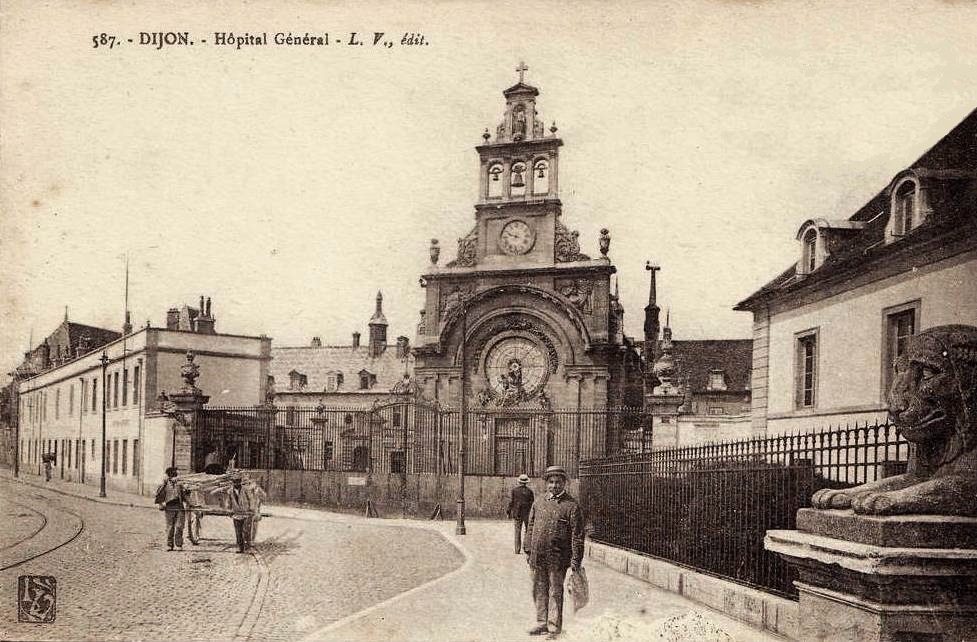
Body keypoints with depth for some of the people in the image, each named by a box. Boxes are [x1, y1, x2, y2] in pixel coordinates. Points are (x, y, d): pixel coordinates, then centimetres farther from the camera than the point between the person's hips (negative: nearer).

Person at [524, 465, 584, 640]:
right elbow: (531, 528, 17)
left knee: (555, 592, 3)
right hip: (537, 557, 5)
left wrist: (576, 559, -10)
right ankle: (542, 623, 28)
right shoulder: (538, 503, 10)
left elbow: (577, 535, -7)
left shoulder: (572, 506, -5)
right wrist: (528, 550, 13)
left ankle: (554, 628, 14)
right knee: (539, 591, 14)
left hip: (558, 558, -5)